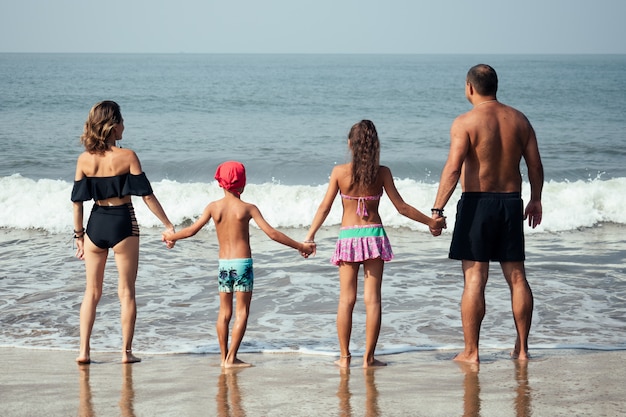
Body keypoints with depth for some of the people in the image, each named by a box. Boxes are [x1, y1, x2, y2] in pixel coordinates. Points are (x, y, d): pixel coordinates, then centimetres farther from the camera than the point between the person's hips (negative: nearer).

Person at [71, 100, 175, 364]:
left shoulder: (84, 160, -2)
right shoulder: (127, 156, -12)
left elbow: (78, 201, 2)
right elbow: (147, 195, -10)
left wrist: (79, 234, 12)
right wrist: (168, 225, -3)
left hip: (96, 224, 3)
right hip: (123, 223, -3)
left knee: (92, 291, 13)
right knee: (126, 292, 7)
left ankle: (83, 350, 9)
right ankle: (126, 351, 9)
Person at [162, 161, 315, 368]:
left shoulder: (213, 207, 1)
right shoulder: (248, 208, -6)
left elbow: (192, 230, -1)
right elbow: (272, 234, -10)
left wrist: (170, 237, 17)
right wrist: (300, 246, -3)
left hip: (223, 264, 3)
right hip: (243, 263, -3)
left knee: (224, 312, 13)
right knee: (241, 312, 2)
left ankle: (224, 357, 17)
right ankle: (231, 358, -3)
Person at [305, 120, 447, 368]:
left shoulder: (340, 172, -4)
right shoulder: (381, 173, -4)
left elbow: (324, 208, -2)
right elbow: (401, 207, -1)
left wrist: (310, 236, 7)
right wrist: (431, 221, 10)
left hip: (348, 236, 0)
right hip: (374, 235, 0)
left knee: (346, 299, 5)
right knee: (372, 298, 3)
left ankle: (344, 356, 6)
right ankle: (368, 357, 3)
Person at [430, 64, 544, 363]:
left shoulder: (465, 122, -10)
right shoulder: (519, 120, 6)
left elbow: (453, 168, -18)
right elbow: (535, 164, 9)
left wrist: (437, 210, -18)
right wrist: (536, 200, 23)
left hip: (477, 203, -5)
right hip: (511, 203, 5)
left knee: (474, 279, -2)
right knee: (516, 277, 11)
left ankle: (471, 352, 0)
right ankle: (522, 348, 17)